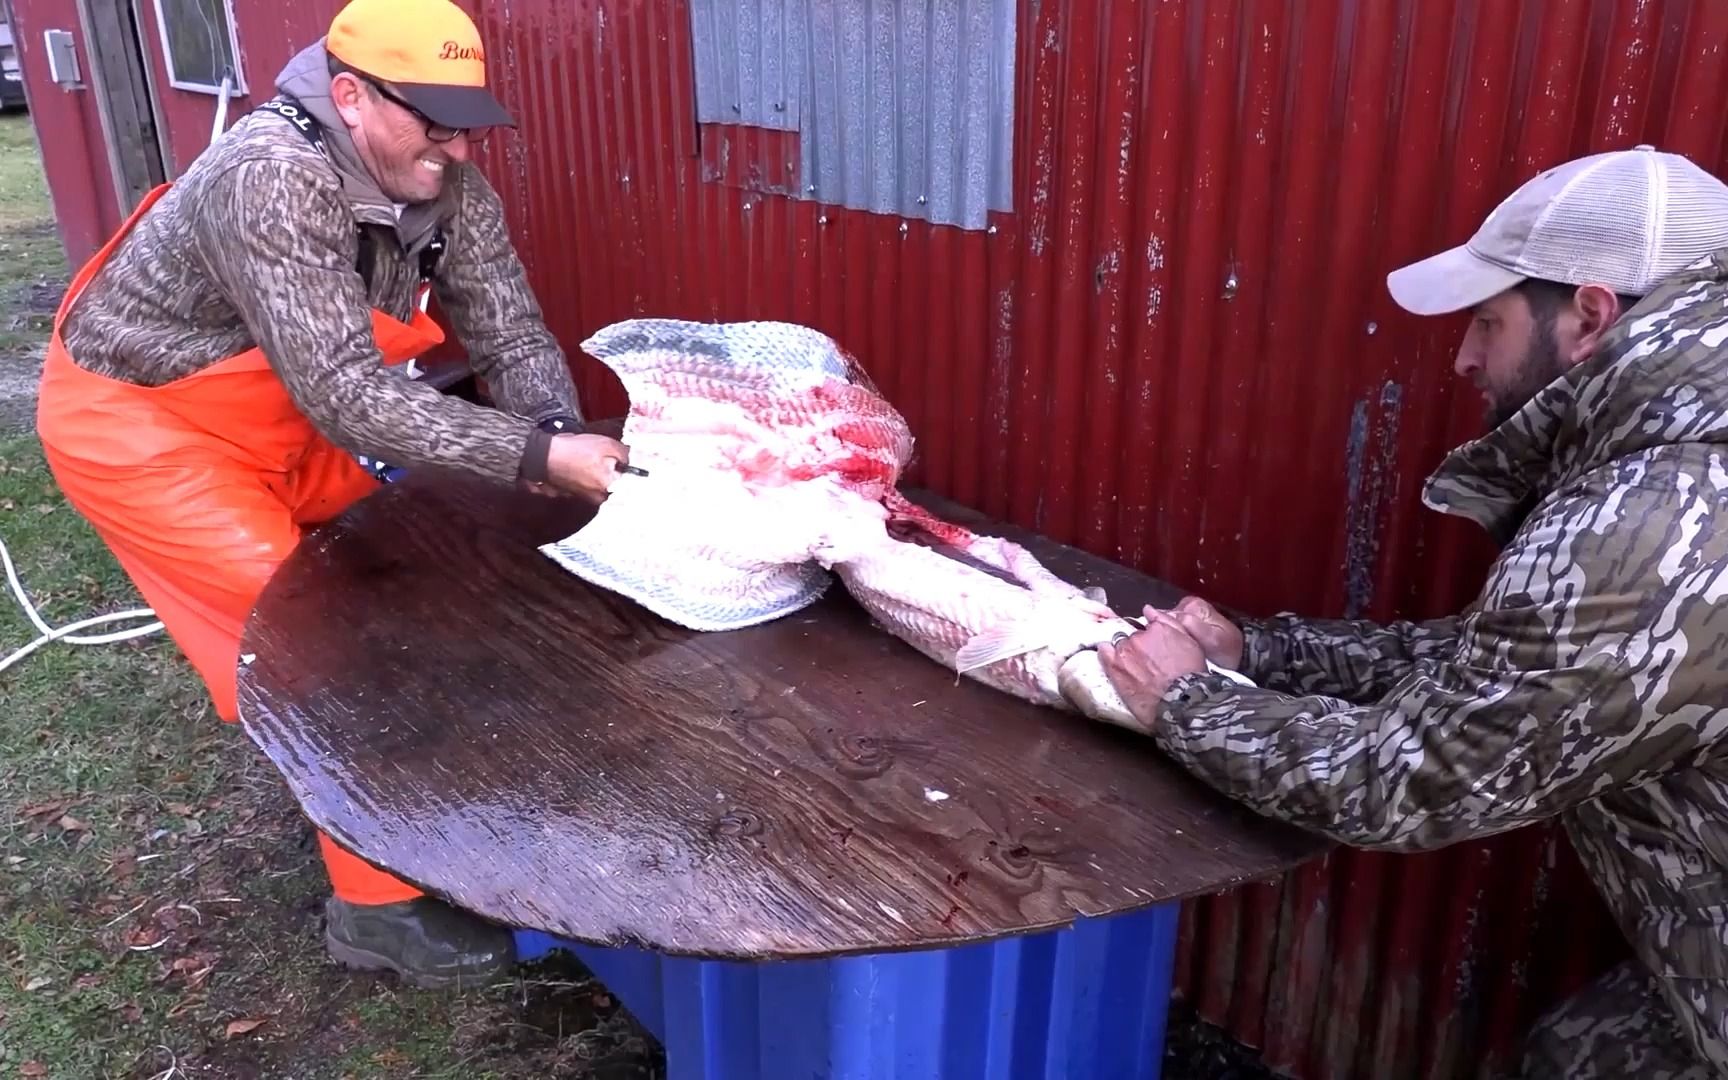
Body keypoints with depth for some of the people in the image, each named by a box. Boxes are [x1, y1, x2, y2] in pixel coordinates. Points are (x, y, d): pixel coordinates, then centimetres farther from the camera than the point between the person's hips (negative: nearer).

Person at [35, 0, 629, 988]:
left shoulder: (448, 185, -12)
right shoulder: (272, 179, -35)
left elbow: (512, 333, -12)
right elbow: (346, 394, -40)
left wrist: (563, 442, -31)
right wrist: (539, 457, -44)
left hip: (283, 414, 8)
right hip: (134, 419, -7)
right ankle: (380, 901, 4)